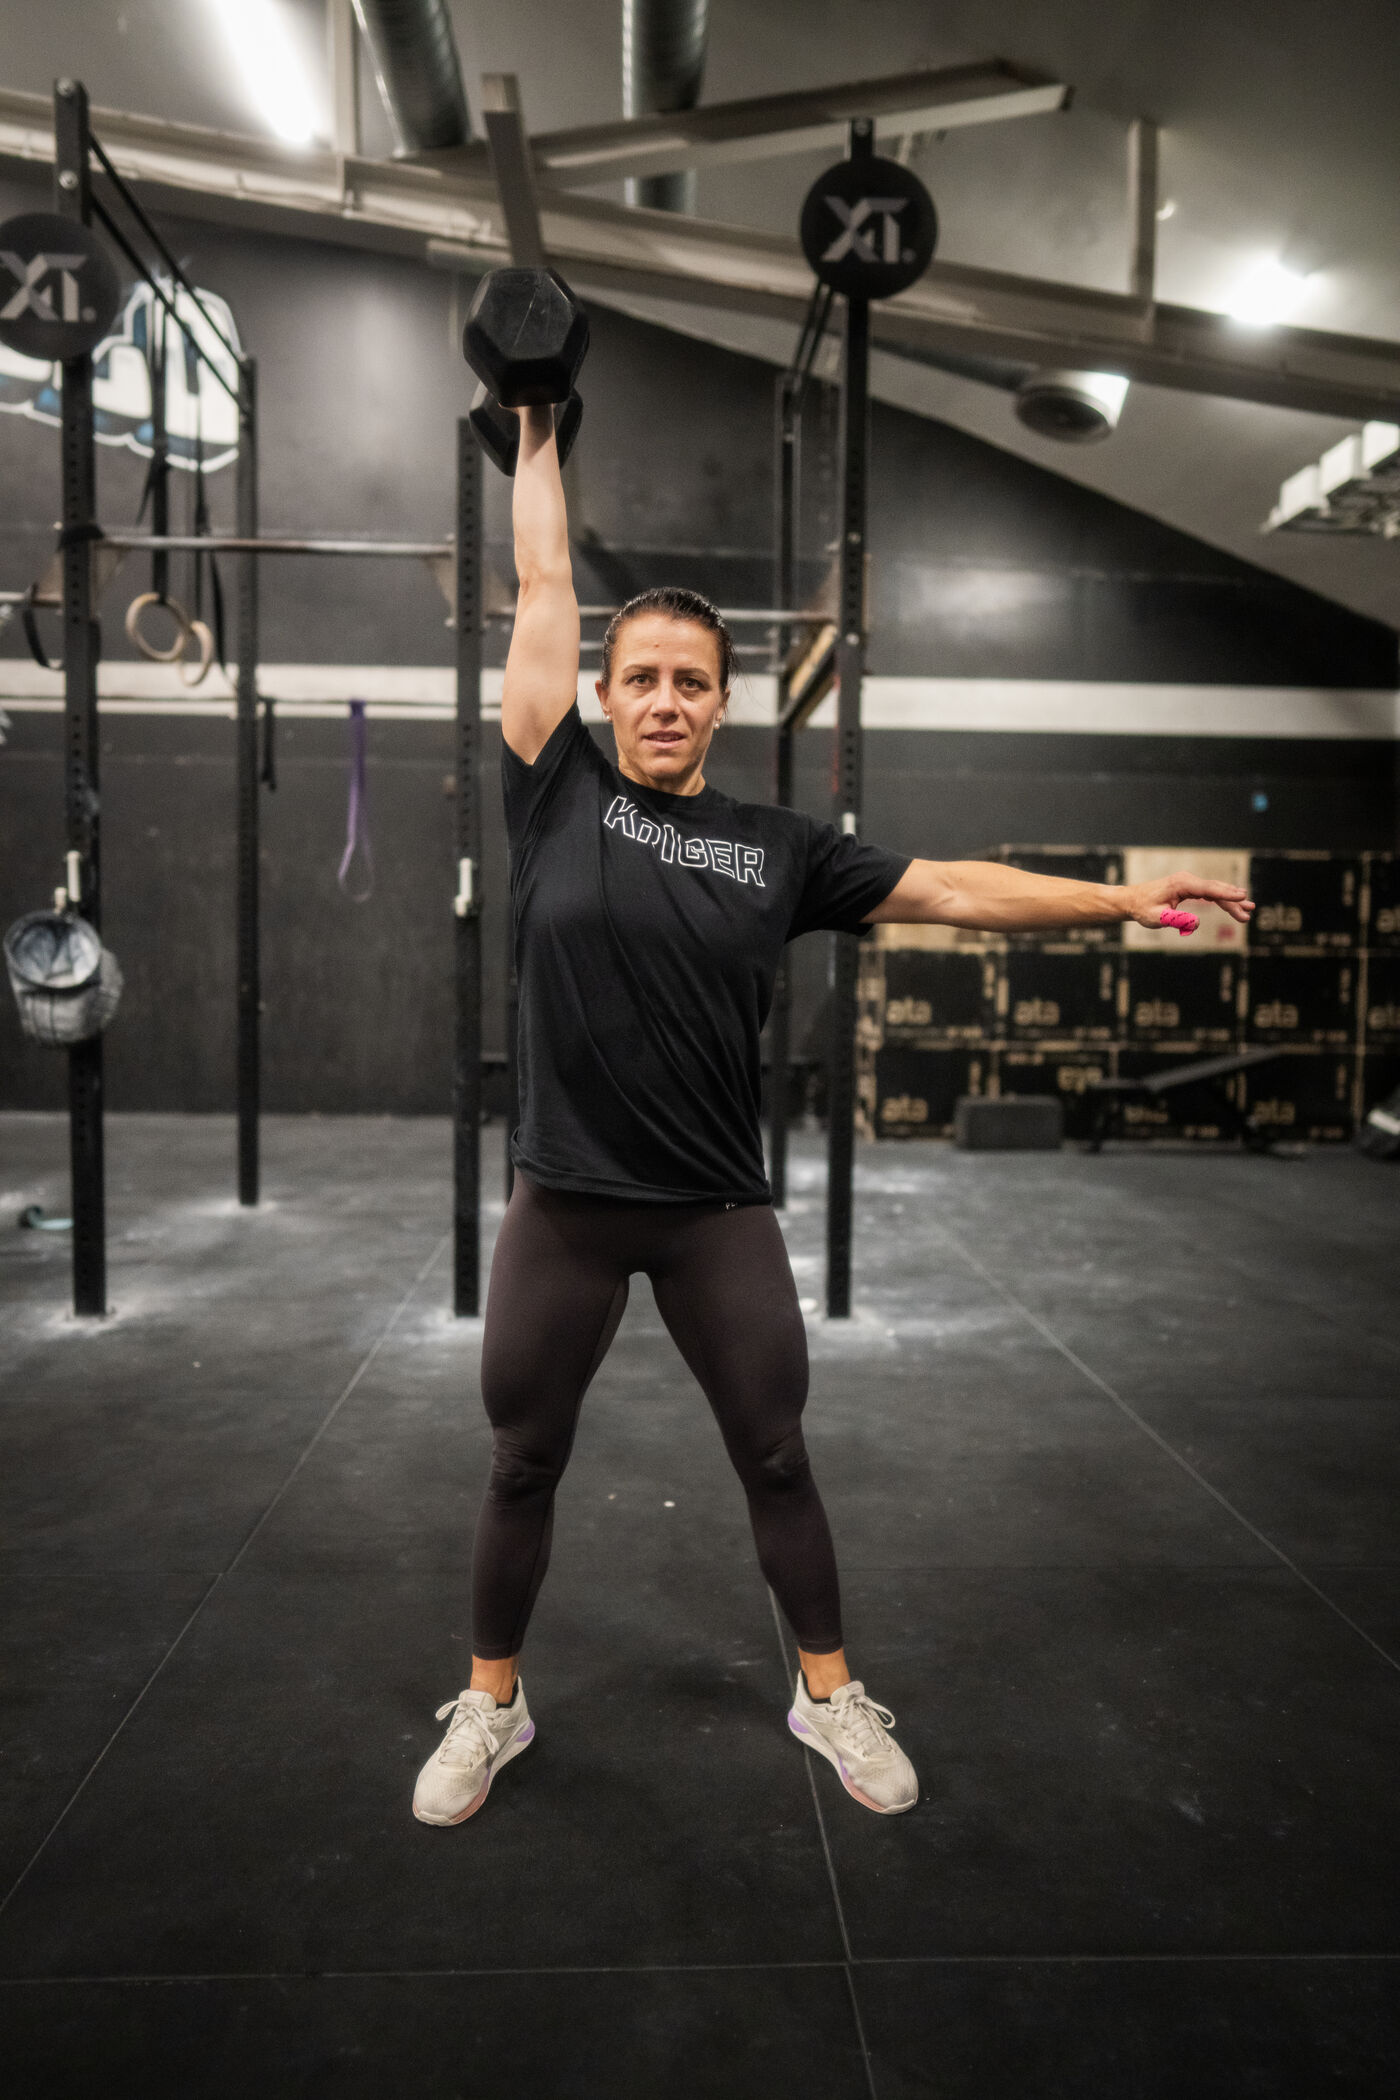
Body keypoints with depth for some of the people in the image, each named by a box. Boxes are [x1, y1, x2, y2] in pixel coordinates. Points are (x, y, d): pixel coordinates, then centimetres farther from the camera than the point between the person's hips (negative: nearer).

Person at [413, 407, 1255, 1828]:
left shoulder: (778, 847, 3)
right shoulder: (559, 797, -1)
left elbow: (952, 890, 6)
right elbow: (542, 586, 3)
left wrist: (1125, 898, 5)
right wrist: (539, 435, 12)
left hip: (719, 1212, 1)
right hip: (564, 1206, 0)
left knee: (776, 1460, 14)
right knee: (522, 1469, 13)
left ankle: (830, 1695, 35)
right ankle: (490, 1706, 36)